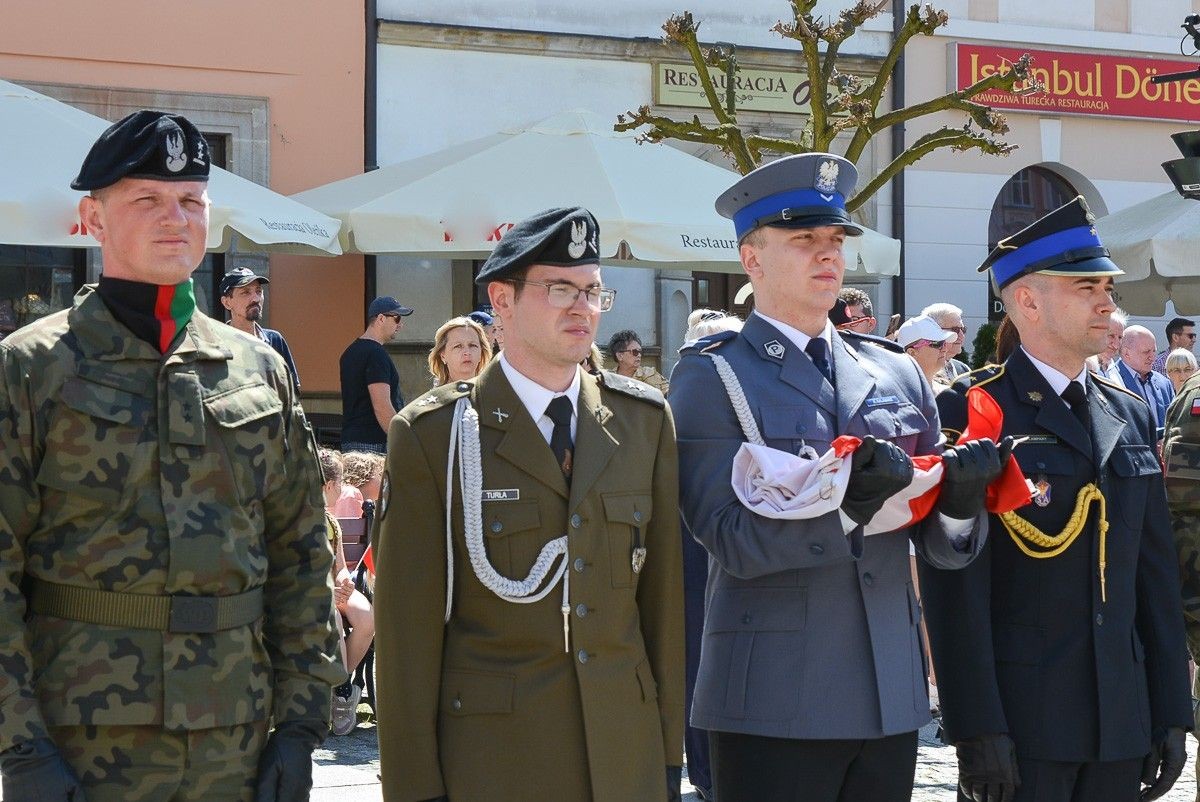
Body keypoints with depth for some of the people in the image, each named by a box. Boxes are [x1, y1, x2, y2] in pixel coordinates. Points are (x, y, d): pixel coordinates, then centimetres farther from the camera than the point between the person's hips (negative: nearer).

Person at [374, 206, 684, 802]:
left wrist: (670, 747, 6)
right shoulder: (432, 435, -4)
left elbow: (662, 592, 7)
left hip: (626, 750, 3)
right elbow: (408, 621, -6)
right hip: (490, 753, -3)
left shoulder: (644, 419, 7)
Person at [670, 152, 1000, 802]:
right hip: (773, 706, -5)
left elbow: (943, 546, 11)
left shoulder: (897, 373, 13)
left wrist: (961, 497, -11)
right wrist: (843, 501, -26)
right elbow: (730, 540, -12)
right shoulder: (710, 377, -2)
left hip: (891, 700, 5)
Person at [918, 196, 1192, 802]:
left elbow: (1156, 572, 14)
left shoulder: (1130, 416, 13)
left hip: (1122, 727, 6)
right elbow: (957, 585, -12)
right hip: (1019, 722, -6)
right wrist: (977, 728, -17)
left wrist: (1172, 712, 10)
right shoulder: (970, 409, -6)